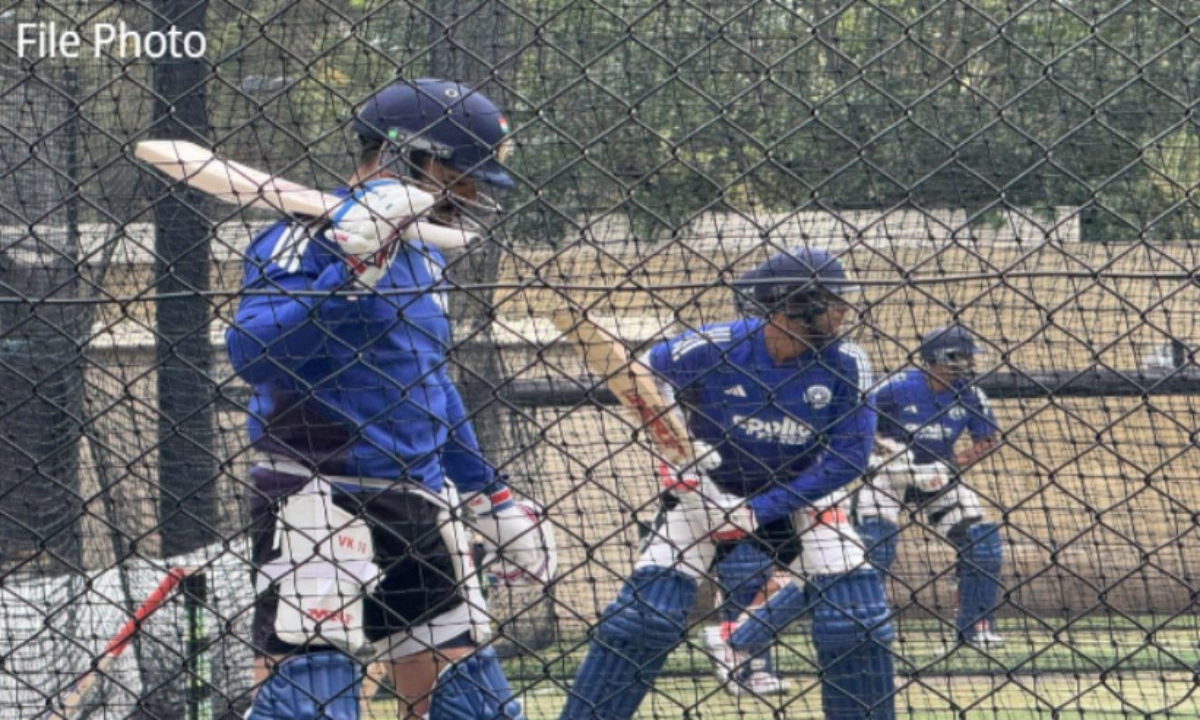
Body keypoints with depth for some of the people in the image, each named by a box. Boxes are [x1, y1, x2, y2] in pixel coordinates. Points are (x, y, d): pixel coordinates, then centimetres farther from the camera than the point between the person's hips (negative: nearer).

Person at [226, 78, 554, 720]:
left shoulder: (421, 255, 17)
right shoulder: (306, 235, -10)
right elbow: (251, 351, -24)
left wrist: (490, 501, 28)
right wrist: (353, 266, -28)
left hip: (420, 513, 9)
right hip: (321, 504, -9)